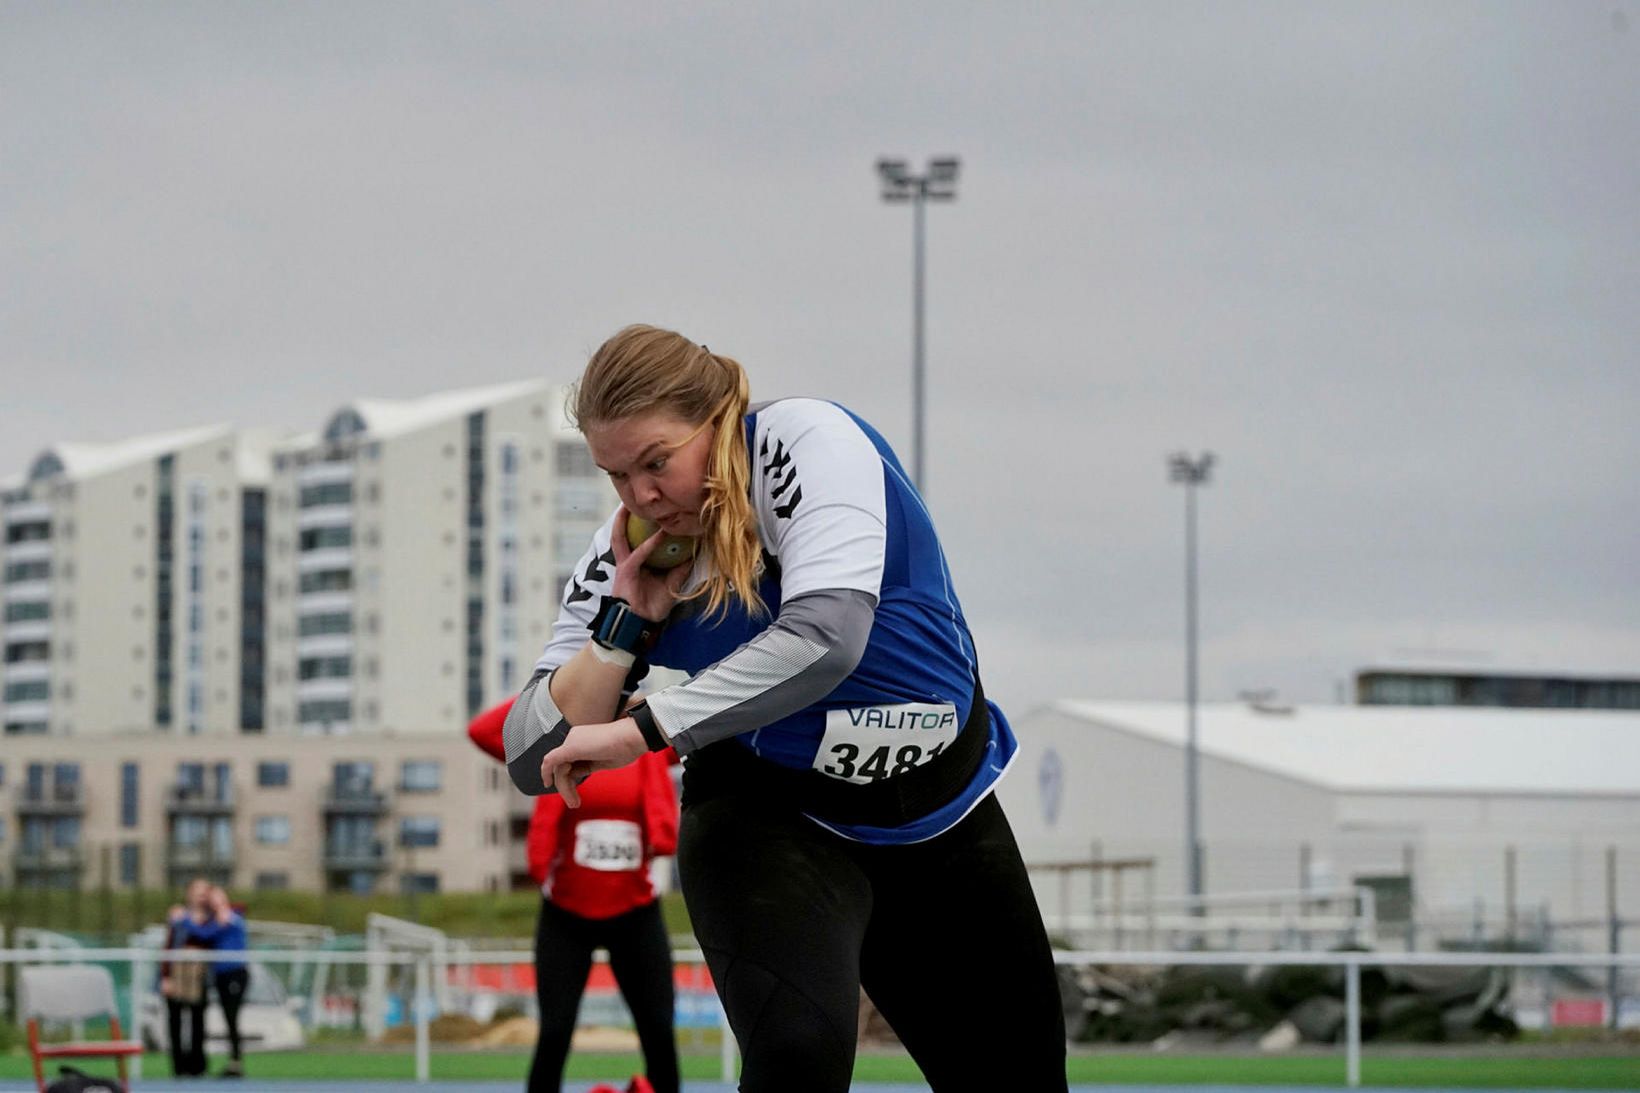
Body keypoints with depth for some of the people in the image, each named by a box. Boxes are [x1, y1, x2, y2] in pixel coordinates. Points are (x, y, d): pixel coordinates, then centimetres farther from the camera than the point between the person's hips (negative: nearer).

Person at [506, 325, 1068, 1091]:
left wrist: (645, 728, -34)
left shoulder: (805, 441, -21)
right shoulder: (624, 562, -8)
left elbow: (828, 636, -36)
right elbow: (532, 764, -8)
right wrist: (626, 623, -20)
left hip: (947, 813, 0)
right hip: (768, 819, 0)